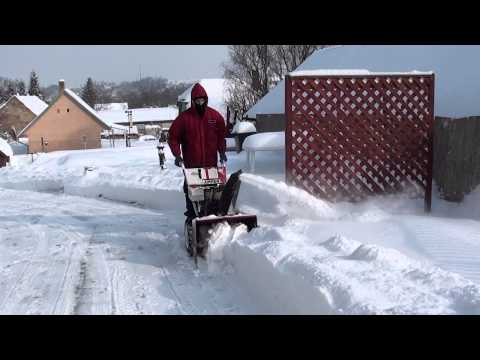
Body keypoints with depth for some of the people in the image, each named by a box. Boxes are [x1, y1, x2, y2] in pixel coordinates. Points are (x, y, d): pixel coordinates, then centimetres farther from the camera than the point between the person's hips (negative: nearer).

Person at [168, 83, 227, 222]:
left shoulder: (215, 116, 5)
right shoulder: (184, 117, -3)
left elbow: (221, 136, 14)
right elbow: (173, 137, 0)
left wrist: (222, 152, 5)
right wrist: (177, 154, -9)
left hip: (211, 162, 2)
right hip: (191, 163, -2)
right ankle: (191, 215, 8)